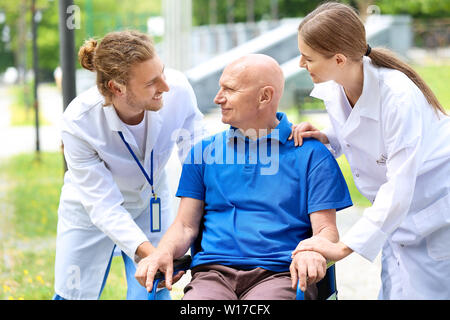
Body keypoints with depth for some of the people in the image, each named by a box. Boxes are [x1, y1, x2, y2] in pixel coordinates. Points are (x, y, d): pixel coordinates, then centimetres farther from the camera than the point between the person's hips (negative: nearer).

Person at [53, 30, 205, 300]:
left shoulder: (178, 90, -30)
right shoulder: (79, 123, -35)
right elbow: (103, 205, -31)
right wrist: (147, 251, -46)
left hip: (151, 202, 2)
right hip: (92, 210, -2)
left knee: (152, 293, -4)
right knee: (74, 294, 7)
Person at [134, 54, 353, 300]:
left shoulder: (312, 154, 9)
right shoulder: (204, 151, 19)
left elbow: (326, 229, 3)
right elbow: (186, 225, 15)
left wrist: (312, 254, -20)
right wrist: (163, 253, -7)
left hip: (278, 275, -2)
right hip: (213, 273, 2)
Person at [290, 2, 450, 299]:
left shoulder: (398, 96, -31)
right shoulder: (333, 91, -6)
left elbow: (399, 188, -31)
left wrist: (343, 247, -31)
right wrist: (325, 138, -7)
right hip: (397, 213, 7)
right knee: (392, 293, 8)